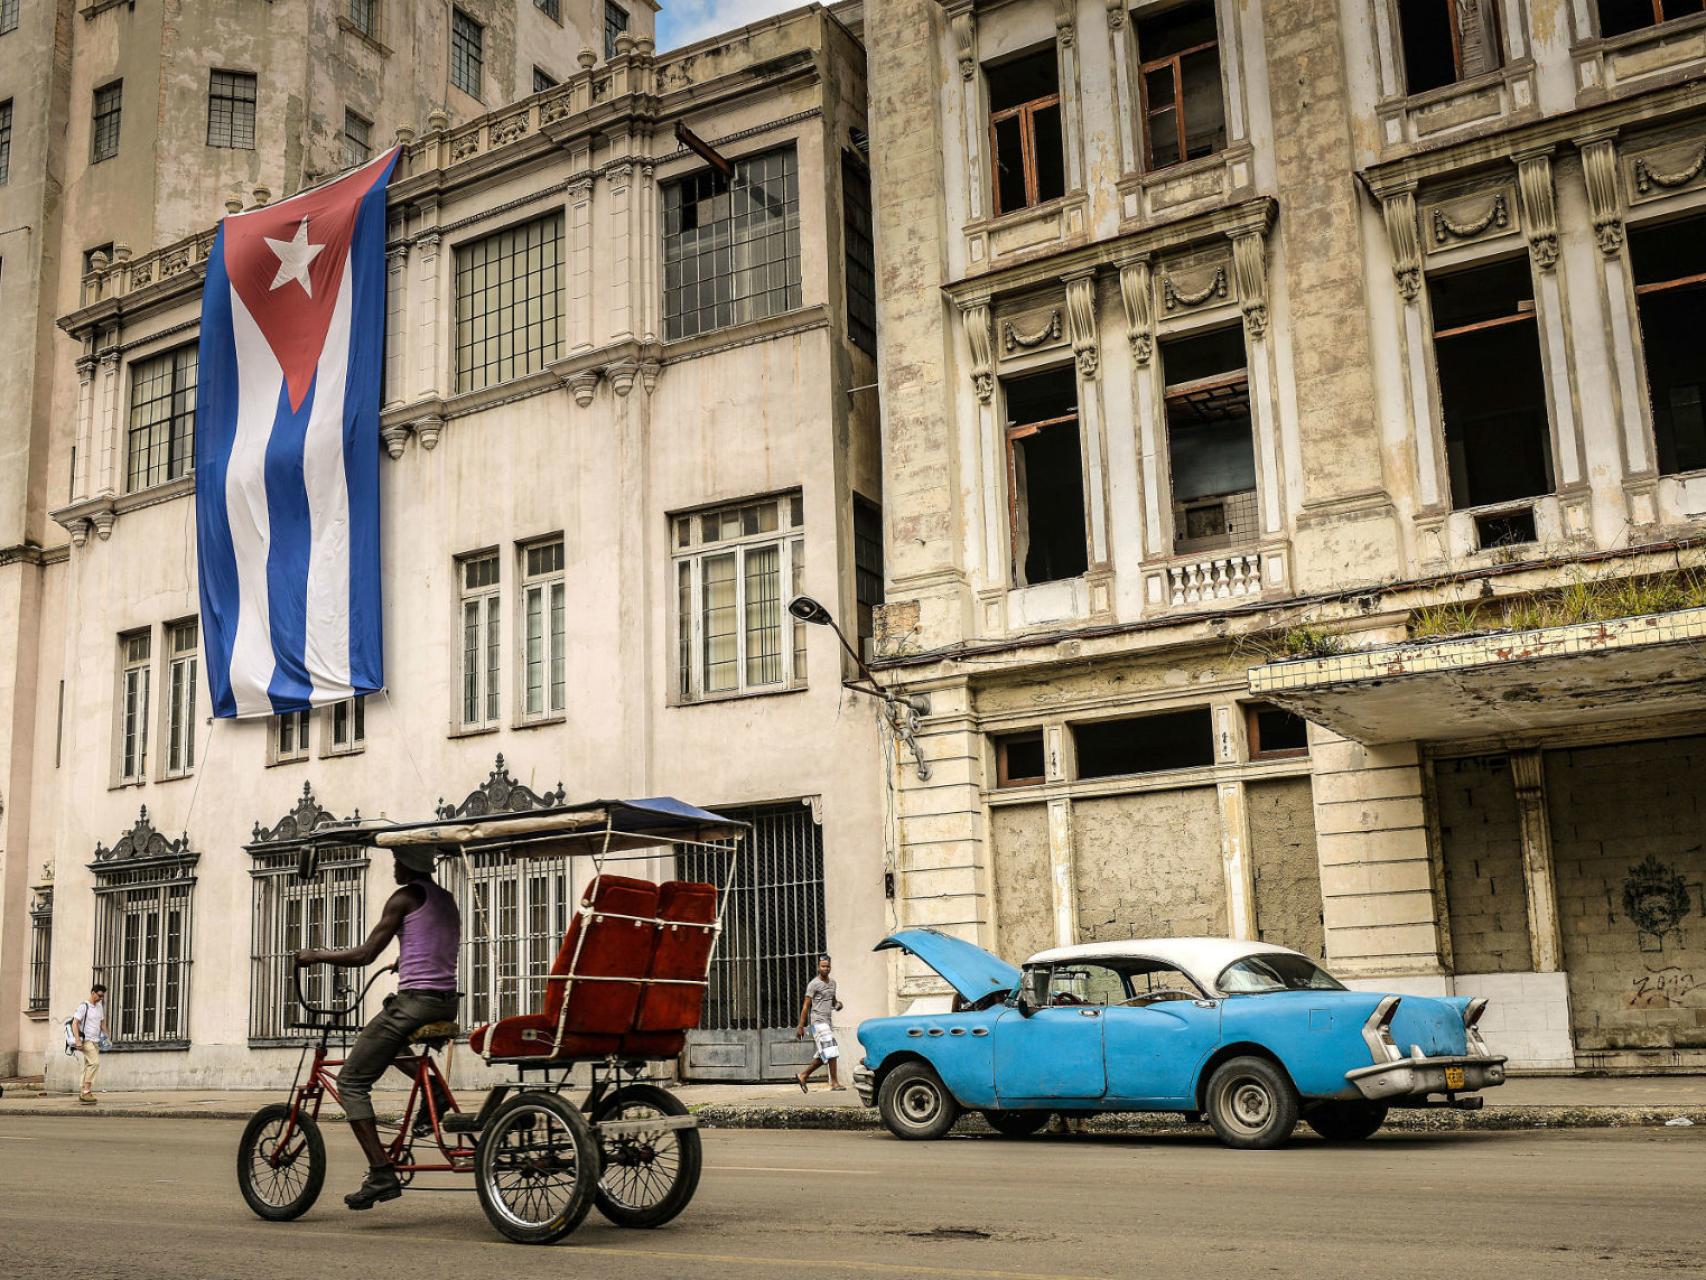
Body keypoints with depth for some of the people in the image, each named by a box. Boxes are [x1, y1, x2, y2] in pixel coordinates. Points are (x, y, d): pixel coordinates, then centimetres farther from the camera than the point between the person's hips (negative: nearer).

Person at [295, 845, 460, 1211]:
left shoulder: (405, 897, -5)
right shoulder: (447, 900, 17)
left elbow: (365, 955, -8)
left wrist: (317, 956, 6)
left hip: (415, 1000, -8)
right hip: (448, 1004, 8)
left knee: (351, 1083, 2)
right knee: (390, 1042, 37)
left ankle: (381, 1174, -9)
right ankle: (435, 1090, 13)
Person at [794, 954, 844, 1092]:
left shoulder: (832, 982, 15)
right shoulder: (814, 984, -7)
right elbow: (806, 1006, -8)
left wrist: (837, 1004, 5)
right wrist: (801, 1026, -11)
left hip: (828, 1022, 8)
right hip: (818, 1022, -8)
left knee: (823, 1056, 8)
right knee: (831, 1051, -14)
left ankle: (803, 1076, 21)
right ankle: (834, 1082, -11)